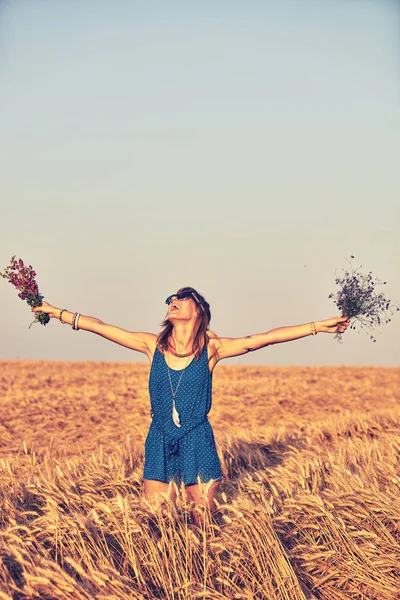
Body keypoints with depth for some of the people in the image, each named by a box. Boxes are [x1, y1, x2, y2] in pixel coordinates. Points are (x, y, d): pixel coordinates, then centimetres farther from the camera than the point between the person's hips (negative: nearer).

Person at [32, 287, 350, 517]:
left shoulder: (211, 347, -4)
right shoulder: (153, 345, 2)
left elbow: (266, 337, -9)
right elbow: (100, 327, 4)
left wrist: (318, 326, -13)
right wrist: (57, 312, 3)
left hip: (197, 442, -2)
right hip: (160, 442, 2)